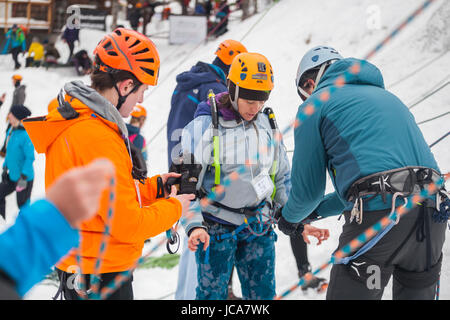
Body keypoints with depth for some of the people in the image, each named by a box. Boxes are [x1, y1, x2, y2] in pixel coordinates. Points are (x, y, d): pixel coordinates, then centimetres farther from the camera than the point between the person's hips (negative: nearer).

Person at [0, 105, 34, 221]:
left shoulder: (25, 135, -24)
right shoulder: (11, 130, 2)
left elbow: (30, 158, -23)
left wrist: (23, 177, -24)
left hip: (25, 178, -8)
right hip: (12, 176, 8)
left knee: (23, 205, 4)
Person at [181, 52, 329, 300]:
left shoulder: (267, 126, 6)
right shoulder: (203, 126, -9)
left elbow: (282, 179, 15)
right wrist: (195, 226, -23)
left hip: (259, 226, 4)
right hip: (216, 229, -4)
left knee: (263, 293, 6)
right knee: (212, 294, 0)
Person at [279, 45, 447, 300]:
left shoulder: (315, 104, 10)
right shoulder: (386, 96, 31)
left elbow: (308, 187, 11)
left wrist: (290, 218, 32)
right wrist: (318, 210, 46)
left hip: (378, 216, -7)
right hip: (432, 216, 7)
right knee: (415, 293, 17)